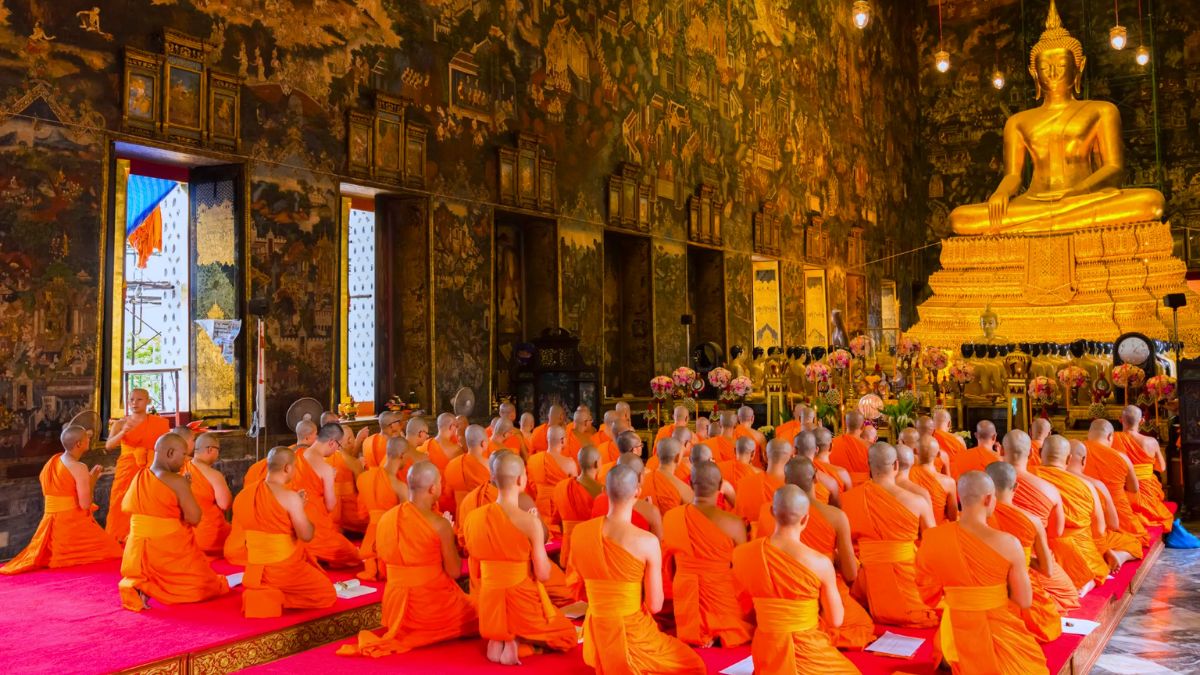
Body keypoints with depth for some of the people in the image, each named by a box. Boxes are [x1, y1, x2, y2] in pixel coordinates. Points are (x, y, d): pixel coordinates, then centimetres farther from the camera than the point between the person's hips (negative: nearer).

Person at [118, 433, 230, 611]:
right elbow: (194, 517, -19)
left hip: (139, 548, 6)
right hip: (170, 548, -6)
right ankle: (153, 588, -13)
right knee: (201, 584, 8)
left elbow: (126, 507, 20)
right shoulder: (177, 481, -18)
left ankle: (138, 585, -4)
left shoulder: (138, 477, 4)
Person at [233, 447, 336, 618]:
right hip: (284, 570, -8)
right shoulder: (290, 497, -19)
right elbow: (306, 536, -18)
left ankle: (262, 592, 16)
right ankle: (279, 598, -6)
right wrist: (299, 508, -2)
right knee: (328, 595, 9)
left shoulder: (246, 493, 2)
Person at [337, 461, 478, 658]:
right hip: (433, 606, -7)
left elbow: (385, 559, 13)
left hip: (395, 607, 7)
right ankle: (428, 633, 9)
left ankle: (405, 633, 16)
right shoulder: (439, 524, -18)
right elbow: (454, 572, -11)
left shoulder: (385, 518, 0)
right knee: (474, 611, 19)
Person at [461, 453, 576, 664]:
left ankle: (497, 637, 5)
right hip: (522, 601, -5)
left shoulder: (472, 517, -5)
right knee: (567, 635, 23)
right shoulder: (530, 521, -20)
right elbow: (543, 574, -12)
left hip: (489, 602, 5)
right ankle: (517, 638, -5)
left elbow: (477, 557, 9)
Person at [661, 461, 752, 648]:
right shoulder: (733, 523, -19)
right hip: (721, 596, -3)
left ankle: (694, 636, -3)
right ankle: (719, 637, -9)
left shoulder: (670, 517, -8)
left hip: (684, 596, 4)